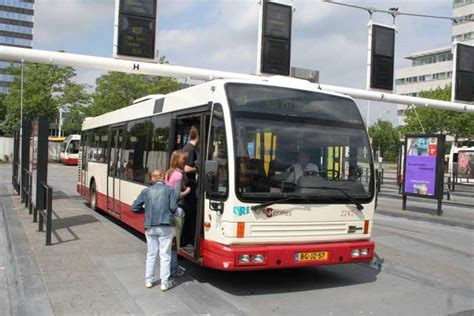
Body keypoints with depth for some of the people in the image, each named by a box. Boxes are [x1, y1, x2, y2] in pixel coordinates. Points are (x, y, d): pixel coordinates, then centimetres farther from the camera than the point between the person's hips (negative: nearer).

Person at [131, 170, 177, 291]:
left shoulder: (146, 191, 5)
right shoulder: (169, 190, -1)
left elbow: (135, 207, 3)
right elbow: (173, 207, -9)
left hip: (150, 227, 3)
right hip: (166, 226, -2)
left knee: (151, 254, 15)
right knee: (165, 255, 4)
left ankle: (149, 280, 23)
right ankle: (165, 283, 7)